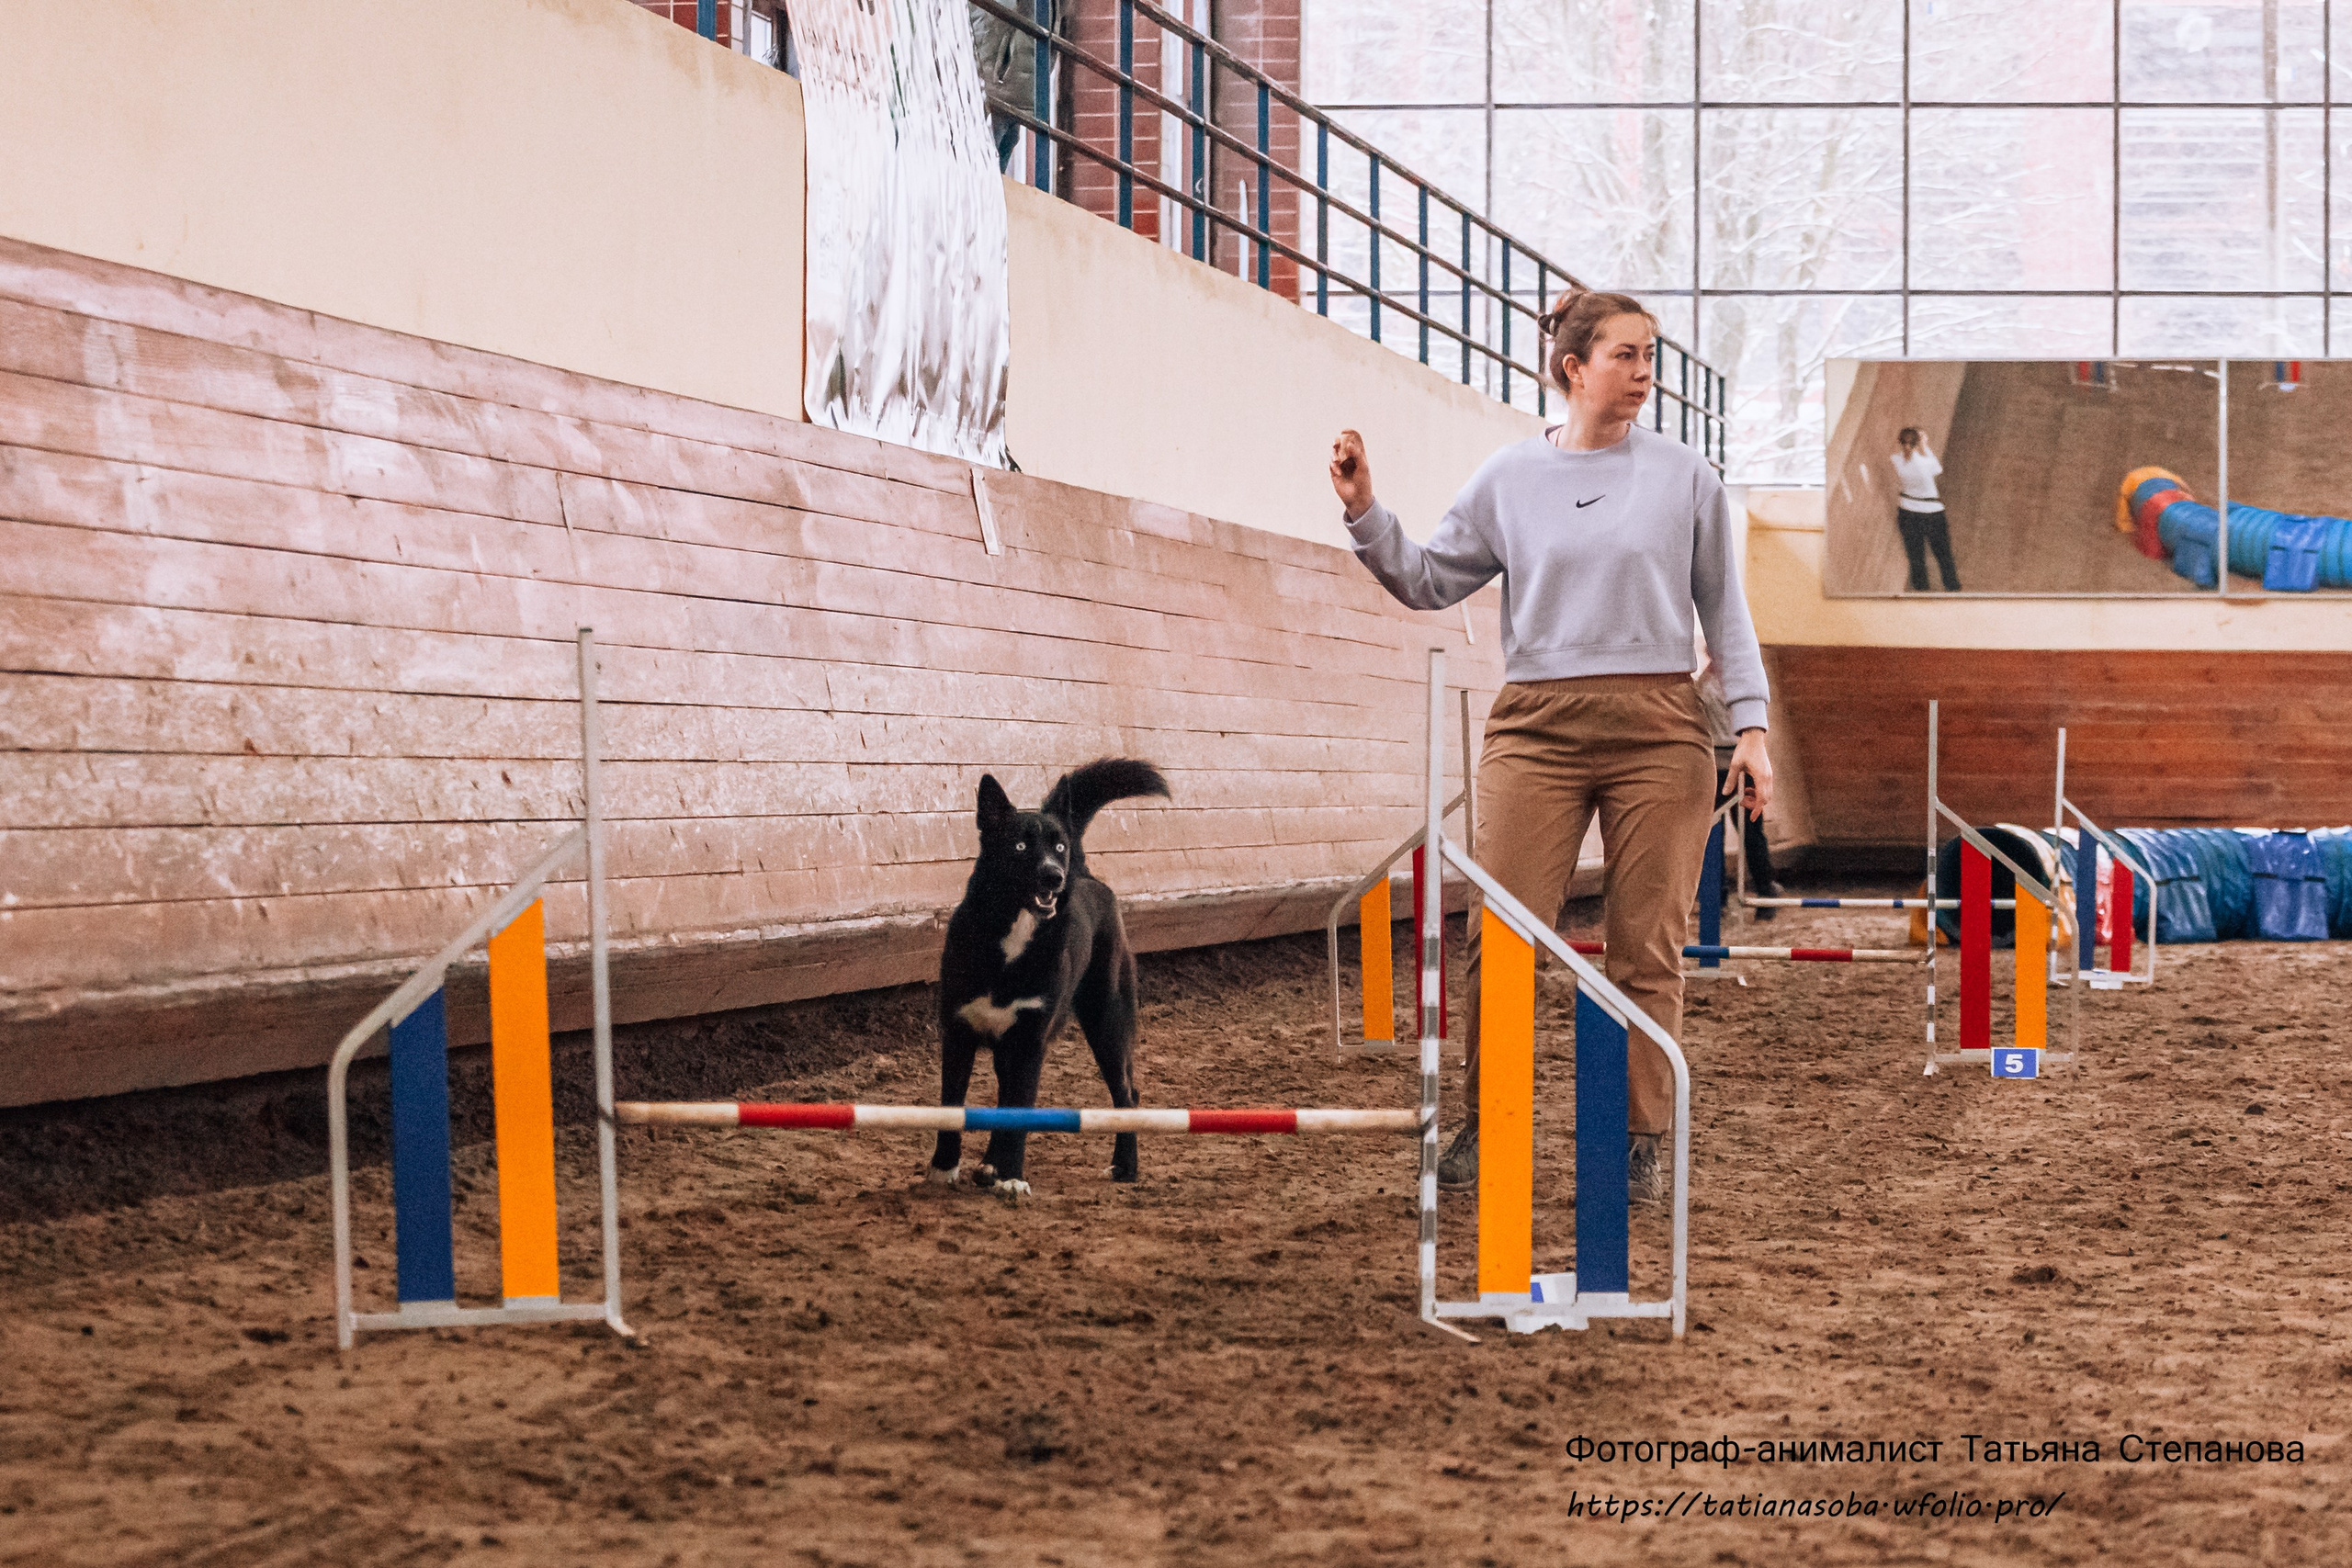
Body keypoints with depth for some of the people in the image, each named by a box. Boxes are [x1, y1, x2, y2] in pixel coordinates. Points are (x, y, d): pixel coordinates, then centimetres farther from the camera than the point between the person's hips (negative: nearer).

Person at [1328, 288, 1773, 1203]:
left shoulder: (1685, 476, 8)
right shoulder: (1507, 479, 9)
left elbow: (1724, 611, 11)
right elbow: (1429, 581, 13)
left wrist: (1751, 725, 3)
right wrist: (1365, 516, -1)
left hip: (1658, 730, 0)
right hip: (1537, 728, 0)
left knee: (1648, 948, 0)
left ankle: (1640, 1142, 7)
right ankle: (1485, 1126, 4)